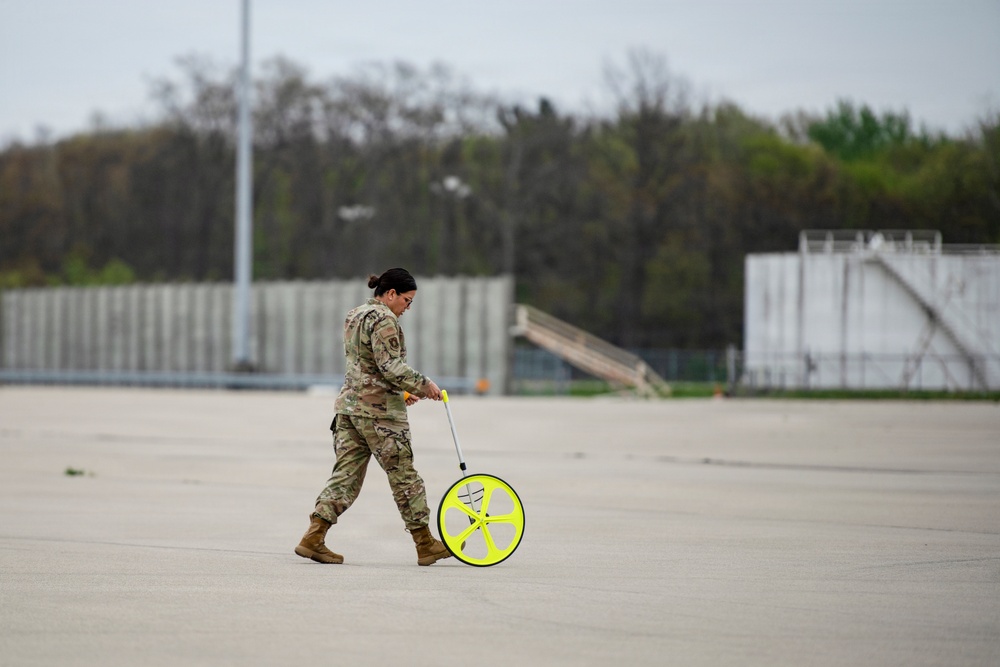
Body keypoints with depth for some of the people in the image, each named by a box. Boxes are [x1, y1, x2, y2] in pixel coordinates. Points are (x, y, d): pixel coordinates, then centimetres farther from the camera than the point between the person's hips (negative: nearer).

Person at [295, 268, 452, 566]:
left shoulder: (355, 315, 18)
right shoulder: (383, 320, -13)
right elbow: (391, 367, -21)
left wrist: (400, 391, 22)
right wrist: (422, 385, -11)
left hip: (349, 404, 9)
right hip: (380, 411, -9)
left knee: (346, 474, 4)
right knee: (404, 476, 2)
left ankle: (313, 538, -7)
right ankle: (425, 545, 10)